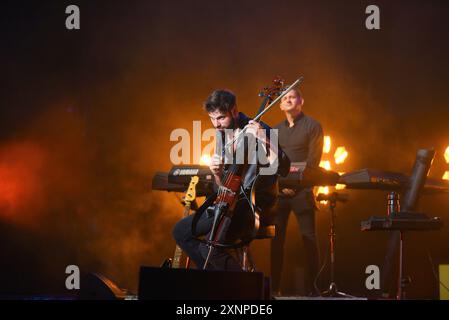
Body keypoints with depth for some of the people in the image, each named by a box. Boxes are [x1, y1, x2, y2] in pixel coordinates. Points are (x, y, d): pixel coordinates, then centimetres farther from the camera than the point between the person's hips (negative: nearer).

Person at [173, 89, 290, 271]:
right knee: (181, 231, 5)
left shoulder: (257, 131, -12)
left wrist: (263, 140, -34)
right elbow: (223, 187, 15)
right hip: (230, 204, 8)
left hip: (257, 205, -8)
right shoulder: (222, 136, 10)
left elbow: (283, 169, -24)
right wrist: (217, 173, -8)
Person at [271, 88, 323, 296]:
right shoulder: (276, 130, 16)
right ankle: (274, 287, 5)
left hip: (302, 190, -4)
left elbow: (313, 159, -7)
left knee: (309, 239, -6)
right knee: (276, 239, 0)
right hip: (279, 191, 4)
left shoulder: (312, 126, 1)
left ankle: (311, 288, -4)